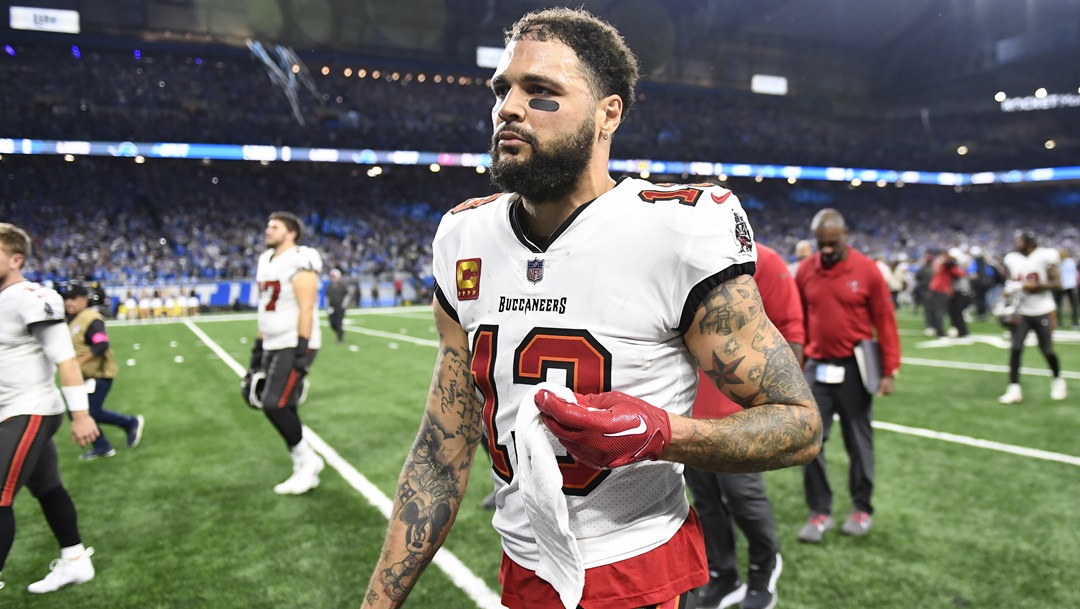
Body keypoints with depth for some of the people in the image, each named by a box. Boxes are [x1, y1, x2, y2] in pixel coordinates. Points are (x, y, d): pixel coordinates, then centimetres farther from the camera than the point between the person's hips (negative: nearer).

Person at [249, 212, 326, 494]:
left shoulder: (299, 262, -13)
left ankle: (306, 460, 6)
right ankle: (305, 469, 19)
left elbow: (306, 309, -19)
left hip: (294, 345, -9)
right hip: (274, 345, 9)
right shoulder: (266, 261, 14)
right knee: (283, 409, 9)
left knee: (275, 405, -13)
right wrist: (258, 346, 18)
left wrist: (301, 351, -24)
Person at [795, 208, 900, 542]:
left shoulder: (867, 269, -7)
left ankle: (862, 508, 26)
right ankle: (820, 511, 14)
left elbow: (885, 321, -4)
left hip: (854, 367, -2)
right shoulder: (805, 271, 1)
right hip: (817, 366, 2)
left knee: (859, 441, 10)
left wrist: (889, 370, -5)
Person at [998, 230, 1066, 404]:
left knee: (1047, 350, 5)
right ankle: (1014, 390, -6)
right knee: (1015, 349, -8)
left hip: (1042, 311, -3)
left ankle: (1058, 381, 32)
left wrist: (1036, 286, -22)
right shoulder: (1012, 259, 4)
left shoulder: (1044, 257, -9)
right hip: (1021, 312, 3)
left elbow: (1057, 282, -9)